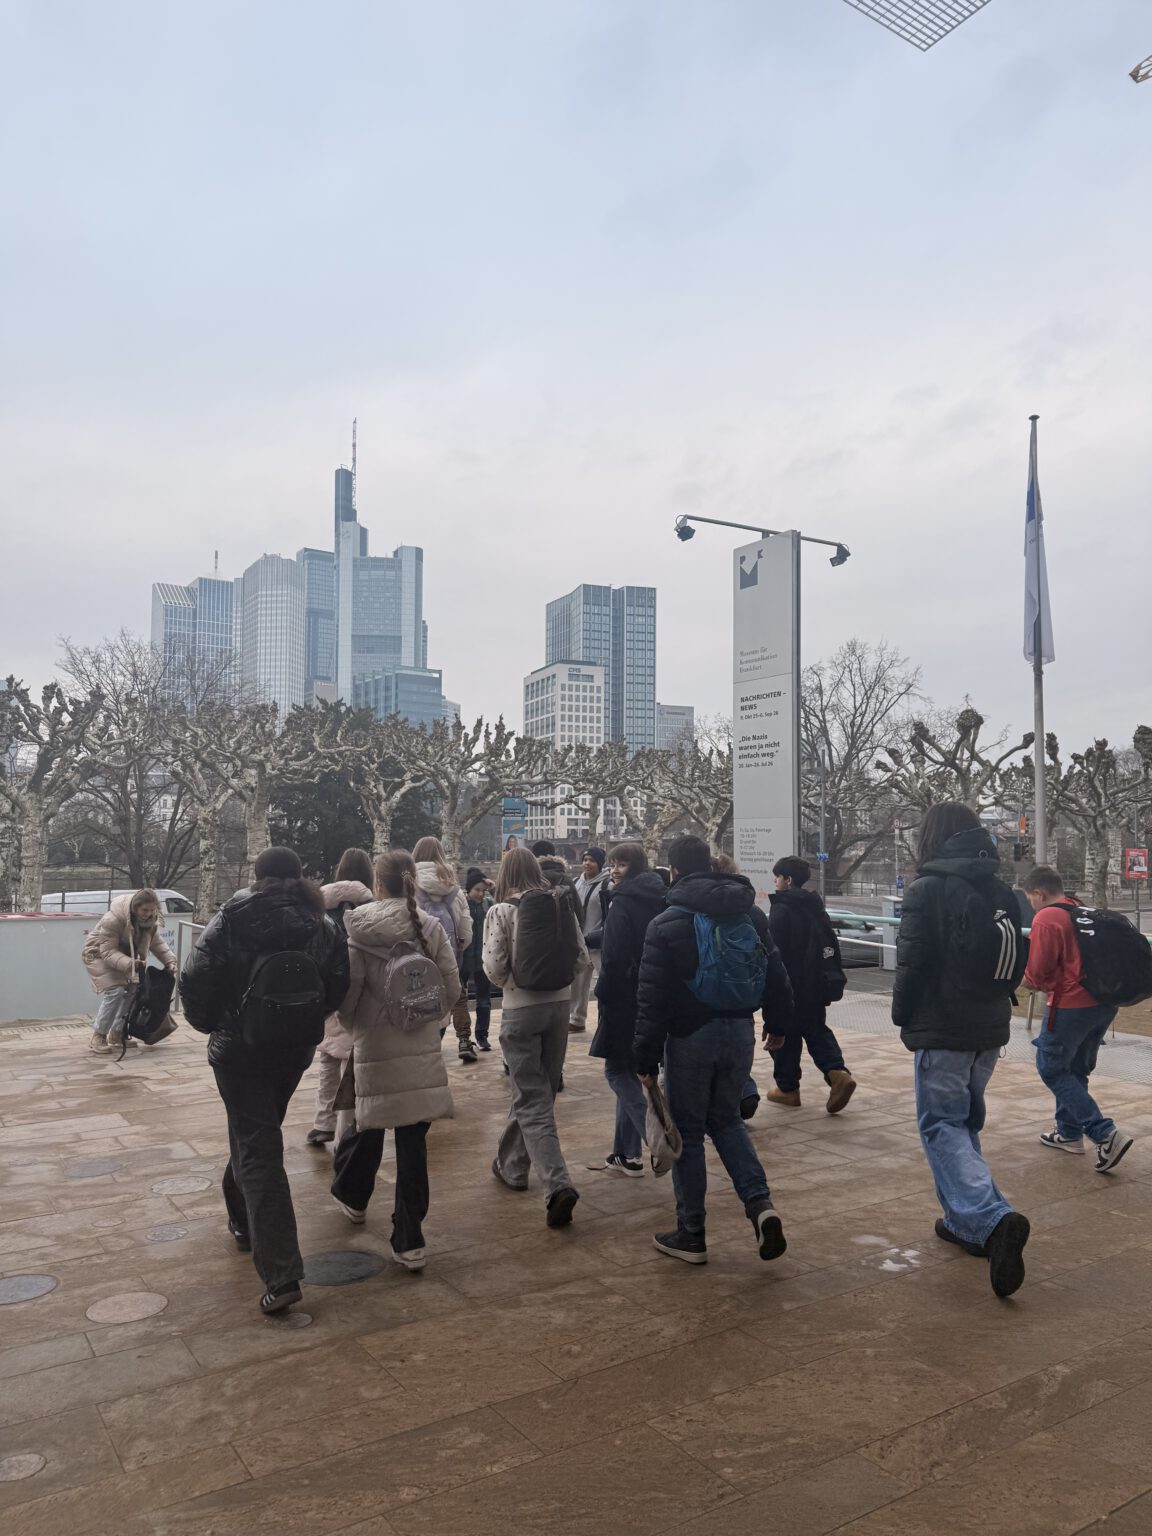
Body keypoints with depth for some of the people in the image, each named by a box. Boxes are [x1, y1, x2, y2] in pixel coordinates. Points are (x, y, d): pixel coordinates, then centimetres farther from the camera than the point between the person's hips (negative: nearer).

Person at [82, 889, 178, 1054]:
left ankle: (117, 1033, 13)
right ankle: (98, 1037, -8)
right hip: (98, 954, -7)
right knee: (114, 992, -22)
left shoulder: (151, 918, -15)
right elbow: (108, 951, -35)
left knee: (134, 989, -3)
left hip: (123, 955, 7)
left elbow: (156, 942, -2)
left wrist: (169, 961, -18)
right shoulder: (113, 919, -36)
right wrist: (130, 964, -49)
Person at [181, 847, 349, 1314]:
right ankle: (243, 1220, 47)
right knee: (257, 1132, 27)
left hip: (239, 1049, -4)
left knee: (257, 1150, -3)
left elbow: (196, 979, -13)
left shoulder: (233, 920, -12)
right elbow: (338, 987, -3)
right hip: (297, 1049, 4)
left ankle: (281, 1273, -11)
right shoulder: (322, 925, -3)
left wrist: (209, 1023, 5)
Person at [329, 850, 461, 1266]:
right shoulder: (431, 928, -2)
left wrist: (350, 1023, 11)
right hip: (423, 1049, 1)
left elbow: (347, 987, -10)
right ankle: (409, 1240, 9)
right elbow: (452, 987, -2)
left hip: (374, 1048, -1)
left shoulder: (359, 928, -9)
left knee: (369, 1125, 20)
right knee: (413, 1140, 5)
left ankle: (352, 1195, 45)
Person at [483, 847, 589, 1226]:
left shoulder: (502, 912, -10)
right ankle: (512, 1164, 36)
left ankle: (558, 1184, -11)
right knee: (539, 1091, 19)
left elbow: (494, 969, -12)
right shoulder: (563, 905, 1)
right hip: (559, 1005, 4)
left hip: (520, 1009, -4)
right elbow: (582, 958, 2)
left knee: (533, 1101, 1)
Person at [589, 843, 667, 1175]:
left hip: (626, 1001, -8)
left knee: (618, 1072, 1)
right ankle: (626, 1153, 21)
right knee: (630, 1072, 16)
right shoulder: (660, 901, 10)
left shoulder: (622, 904, -15)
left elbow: (614, 958, -18)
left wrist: (604, 994, -5)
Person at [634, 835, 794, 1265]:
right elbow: (776, 974, 11)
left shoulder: (665, 924, -11)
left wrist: (647, 1058, -7)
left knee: (687, 1132, 8)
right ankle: (760, 1202, 4)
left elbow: (652, 999, -12)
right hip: (740, 1034, 5)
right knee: (725, 1119, 22)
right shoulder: (751, 914, 4)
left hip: (691, 1038, -5)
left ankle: (691, 1235, 17)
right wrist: (777, 1021, 24)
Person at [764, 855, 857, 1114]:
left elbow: (774, 948, -17)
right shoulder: (815, 907, 11)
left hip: (789, 984, -7)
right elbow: (829, 943, 16)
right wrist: (829, 976, 23)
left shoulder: (782, 908, -13)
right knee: (816, 1030, 12)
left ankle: (787, 1087, 14)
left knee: (787, 1035, 5)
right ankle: (838, 1073, -7)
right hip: (815, 983, 7)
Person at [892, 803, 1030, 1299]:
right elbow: (1016, 960, 12)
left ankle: (991, 1219, -18)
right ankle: (965, 1221, 26)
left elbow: (912, 964, -15)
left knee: (942, 1126, -1)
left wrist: (903, 1016, 1)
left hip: (943, 1032, -7)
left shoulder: (927, 890, -15)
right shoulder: (1001, 892, 6)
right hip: (991, 1027, 7)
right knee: (966, 1121, 19)